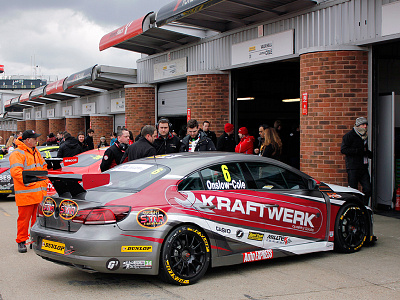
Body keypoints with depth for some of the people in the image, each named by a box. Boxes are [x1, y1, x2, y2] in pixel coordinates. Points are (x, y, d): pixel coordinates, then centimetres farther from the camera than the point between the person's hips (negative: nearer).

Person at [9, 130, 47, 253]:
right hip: (25, 194, -7)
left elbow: (44, 168, 26)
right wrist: (28, 182, -20)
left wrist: (44, 183, 13)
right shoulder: (17, 154, -9)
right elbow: (15, 171, -19)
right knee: (24, 218, -2)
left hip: (40, 193, 7)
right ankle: (21, 242, 8)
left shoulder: (36, 153, 19)